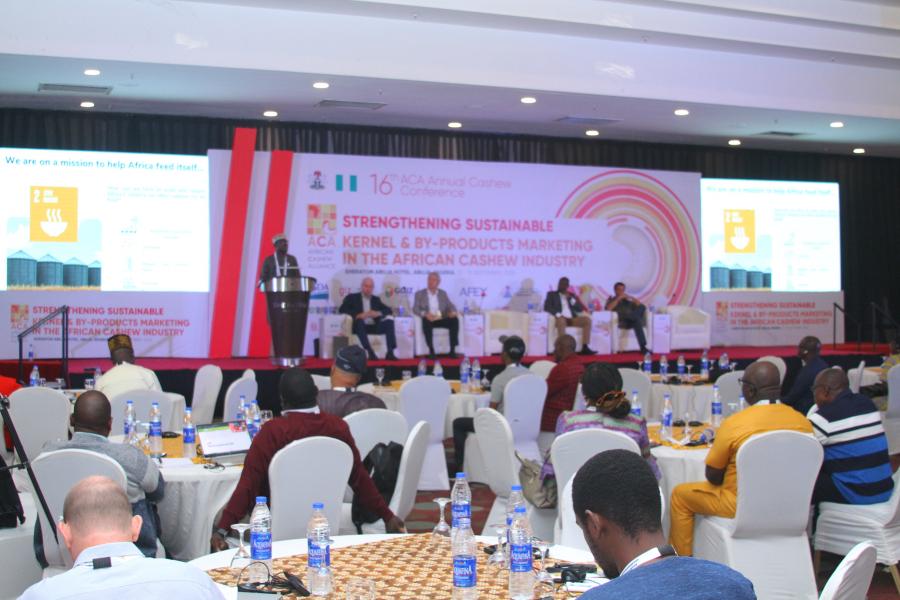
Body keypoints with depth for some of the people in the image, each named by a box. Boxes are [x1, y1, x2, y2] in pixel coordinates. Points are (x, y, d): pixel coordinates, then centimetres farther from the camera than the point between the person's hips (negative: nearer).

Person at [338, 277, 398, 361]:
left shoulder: (376, 299, 23)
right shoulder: (352, 297, 13)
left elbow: (388, 310, 13)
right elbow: (342, 309, -3)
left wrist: (378, 313, -10)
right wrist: (358, 315, -19)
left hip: (374, 327, 3)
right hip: (360, 326, -3)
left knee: (389, 321, -21)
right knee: (359, 321, -35)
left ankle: (390, 352, -28)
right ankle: (370, 352, -43)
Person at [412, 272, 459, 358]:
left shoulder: (443, 293, 20)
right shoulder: (419, 294, 11)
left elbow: (451, 306, 13)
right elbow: (415, 309, 0)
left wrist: (452, 312, -11)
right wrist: (425, 314, -20)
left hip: (442, 319, 2)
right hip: (428, 319, -2)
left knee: (454, 320, -28)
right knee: (426, 322, -38)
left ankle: (452, 350, -26)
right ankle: (431, 350, -30)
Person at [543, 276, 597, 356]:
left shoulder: (572, 295, 25)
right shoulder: (551, 294, 17)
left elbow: (581, 308, 15)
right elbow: (547, 307, 0)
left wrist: (570, 299, 2)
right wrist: (558, 314, -17)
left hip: (572, 319, 4)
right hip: (560, 318, -4)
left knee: (587, 319, -22)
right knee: (561, 320, -39)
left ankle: (585, 348, -27)